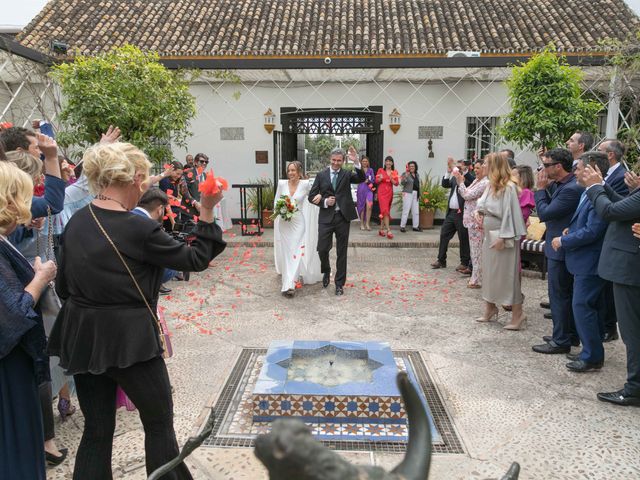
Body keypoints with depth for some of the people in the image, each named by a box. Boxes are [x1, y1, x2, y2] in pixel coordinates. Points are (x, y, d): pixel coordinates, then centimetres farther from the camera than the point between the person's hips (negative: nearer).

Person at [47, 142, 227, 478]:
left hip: (81, 338, 7)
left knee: (96, 430, 17)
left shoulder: (76, 222, 1)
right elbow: (196, 260, -10)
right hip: (129, 339, -6)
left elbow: (63, 286, 9)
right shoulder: (137, 229, -19)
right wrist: (207, 211, -6)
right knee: (160, 422, 14)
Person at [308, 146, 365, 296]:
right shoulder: (321, 175, 4)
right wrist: (324, 202, -12)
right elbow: (312, 196, 4)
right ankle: (326, 271, 31)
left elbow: (361, 178, -16)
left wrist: (356, 162, -28)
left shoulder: (347, 174, 3)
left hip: (343, 217, 0)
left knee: (342, 252, 6)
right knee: (322, 249, -1)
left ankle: (339, 283, 18)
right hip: (326, 217, 0)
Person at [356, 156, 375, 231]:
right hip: (361, 189, -1)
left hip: (369, 189, 1)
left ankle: (367, 223, -7)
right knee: (362, 206, 2)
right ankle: (362, 223, 13)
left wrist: (368, 181, -9)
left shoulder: (370, 170, 12)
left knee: (369, 206, -14)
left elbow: (373, 180, 9)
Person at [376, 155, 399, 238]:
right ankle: (388, 231, -20)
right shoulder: (380, 170, 2)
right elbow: (376, 181, 1)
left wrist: (392, 179, -14)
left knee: (385, 211, 10)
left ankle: (381, 229, 20)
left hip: (390, 193, 4)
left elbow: (396, 183, 4)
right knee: (385, 210, -15)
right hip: (382, 192, -4)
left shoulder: (395, 172, 9)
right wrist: (380, 178, -19)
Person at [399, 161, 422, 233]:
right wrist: (405, 176, -34)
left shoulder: (417, 174, 16)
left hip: (415, 194, 7)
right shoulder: (405, 174, -4)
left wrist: (418, 194, 18)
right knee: (406, 210, -8)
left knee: (416, 211, 8)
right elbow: (402, 183, -16)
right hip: (408, 194, -7)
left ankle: (415, 226, 15)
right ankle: (402, 226, -3)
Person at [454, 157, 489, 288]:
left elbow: (467, 195, -16)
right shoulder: (476, 181, 13)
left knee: (477, 249, -3)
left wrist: (460, 182, -6)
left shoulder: (485, 183, -15)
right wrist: (460, 182, 3)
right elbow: (466, 195, 13)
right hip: (472, 218, 9)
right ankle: (476, 276, 24)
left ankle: (477, 280, 5)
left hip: (477, 220, -9)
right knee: (475, 249, 14)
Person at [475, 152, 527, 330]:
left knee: (506, 274, -3)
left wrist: (502, 237, -22)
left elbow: (509, 213, -20)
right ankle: (490, 310, 26)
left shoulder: (509, 187, -15)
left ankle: (517, 315, 7)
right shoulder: (492, 185, 10)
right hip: (489, 235, 9)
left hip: (502, 237, -9)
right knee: (489, 273, 14)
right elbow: (483, 205, 20)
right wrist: (481, 213, -1)